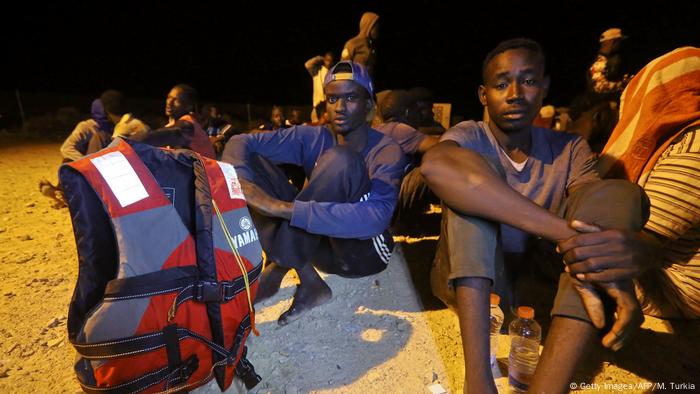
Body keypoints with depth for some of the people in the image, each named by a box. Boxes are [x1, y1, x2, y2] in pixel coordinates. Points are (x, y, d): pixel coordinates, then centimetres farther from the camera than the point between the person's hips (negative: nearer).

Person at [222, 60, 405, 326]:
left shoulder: (387, 150, -15)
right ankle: (307, 279, -21)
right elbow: (242, 142, -8)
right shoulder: (313, 138, -3)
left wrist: (283, 208, -39)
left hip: (363, 250, -4)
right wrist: (240, 183, -32)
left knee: (340, 159, -29)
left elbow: (377, 217, -33)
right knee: (251, 159, -10)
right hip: (316, 243, 5)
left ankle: (279, 268, -21)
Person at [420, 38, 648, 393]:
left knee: (619, 194, -18)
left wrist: (619, 281, -34)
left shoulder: (570, 150, 4)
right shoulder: (470, 137, -8)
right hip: (468, 283, -3)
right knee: (468, 181, -25)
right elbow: (435, 164, -35)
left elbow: (601, 219, -11)